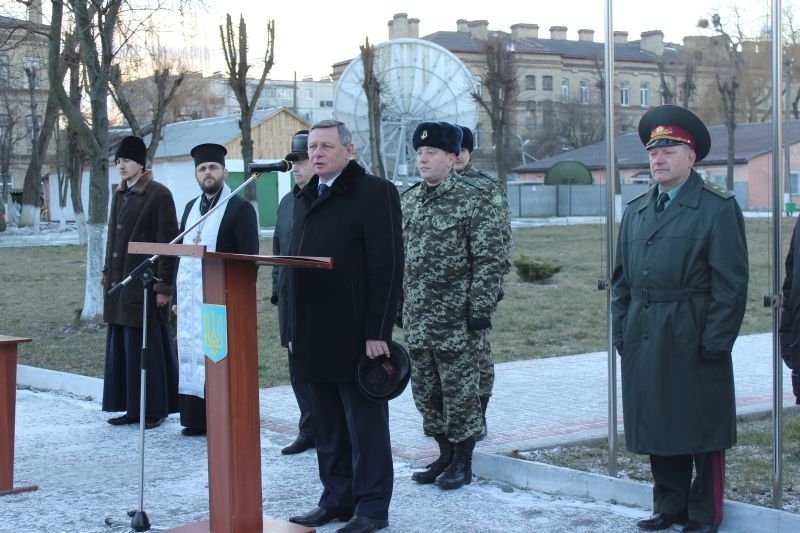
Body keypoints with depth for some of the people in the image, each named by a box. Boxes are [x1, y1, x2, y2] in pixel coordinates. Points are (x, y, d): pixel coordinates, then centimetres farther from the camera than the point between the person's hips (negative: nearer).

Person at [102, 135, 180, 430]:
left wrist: (163, 286, -14)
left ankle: (155, 409, 7)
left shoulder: (159, 194, -9)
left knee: (147, 347, -3)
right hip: (119, 284, 8)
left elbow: (167, 243, -12)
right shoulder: (119, 194, 14)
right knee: (121, 347, 9)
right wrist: (108, 275, 15)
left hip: (145, 284, -8)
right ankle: (133, 408, 18)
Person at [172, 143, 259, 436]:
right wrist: (177, 296, 13)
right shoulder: (191, 207, 16)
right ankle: (197, 417, 14)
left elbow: (249, 257, -9)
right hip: (190, 299, 6)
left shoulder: (240, 208, -4)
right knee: (191, 357, 7)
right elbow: (181, 253, 18)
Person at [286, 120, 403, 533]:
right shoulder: (305, 198, 17)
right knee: (327, 427, 12)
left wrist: (378, 332, -17)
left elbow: (387, 266, -12)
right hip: (315, 339, 7)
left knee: (365, 425, 1)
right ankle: (337, 499, 21)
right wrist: (294, 330, 14)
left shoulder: (374, 192, -7)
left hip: (355, 336, -7)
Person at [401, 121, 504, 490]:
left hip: (456, 319, -6)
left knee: (459, 390, 2)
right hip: (416, 318, 6)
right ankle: (445, 455, 27)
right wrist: (396, 304, 14)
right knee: (424, 391, 12)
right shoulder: (408, 200, 10)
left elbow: (489, 259, -11)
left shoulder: (470, 200, -8)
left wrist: (480, 309, -14)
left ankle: (462, 462, 14)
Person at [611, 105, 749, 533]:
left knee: (703, 429, 3)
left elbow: (731, 283, -8)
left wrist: (716, 341, -13)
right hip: (644, 343, 6)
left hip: (694, 343, -5)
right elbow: (621, 278, 16)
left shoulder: (719, 208, -4)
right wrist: (621, 333, 9)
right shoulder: (635, 211, 14)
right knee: (657, 428, 11)